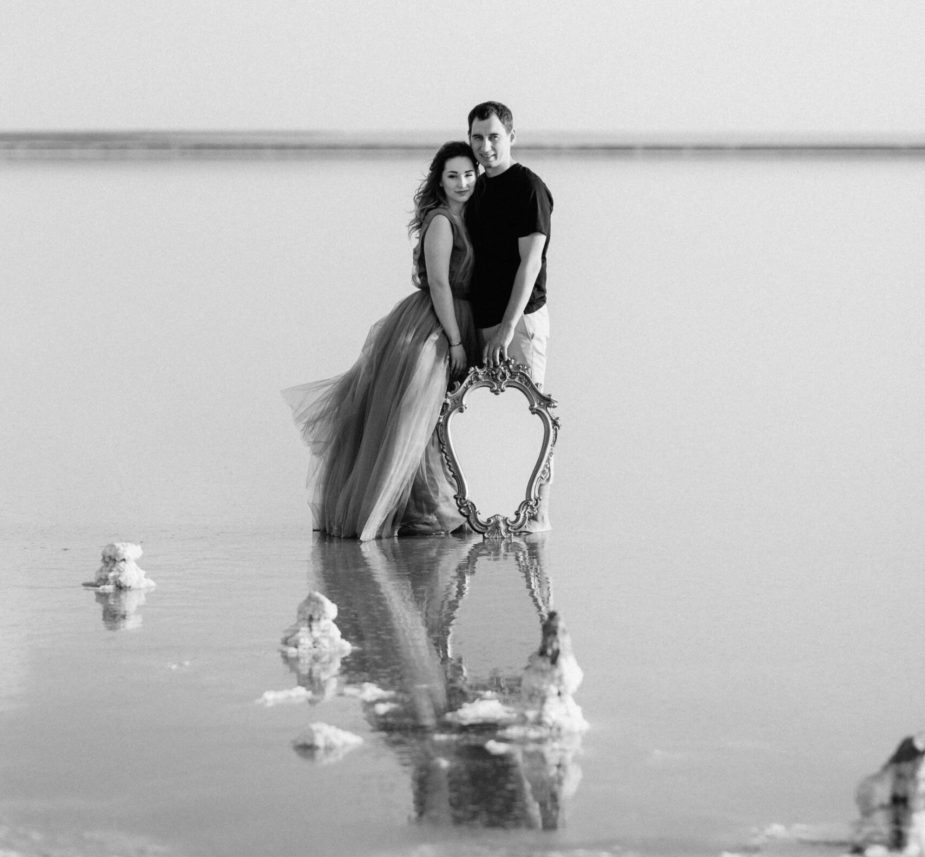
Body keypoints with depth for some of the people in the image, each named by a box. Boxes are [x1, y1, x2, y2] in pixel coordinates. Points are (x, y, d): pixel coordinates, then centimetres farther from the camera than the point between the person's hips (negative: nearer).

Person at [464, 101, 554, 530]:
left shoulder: (528, 188, -9)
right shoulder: (479, 189, 16)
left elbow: (529, 263, -15)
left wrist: (508, 328, -20)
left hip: (521, 319, -8)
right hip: (483, 319, 8)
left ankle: (537, 513, -5)